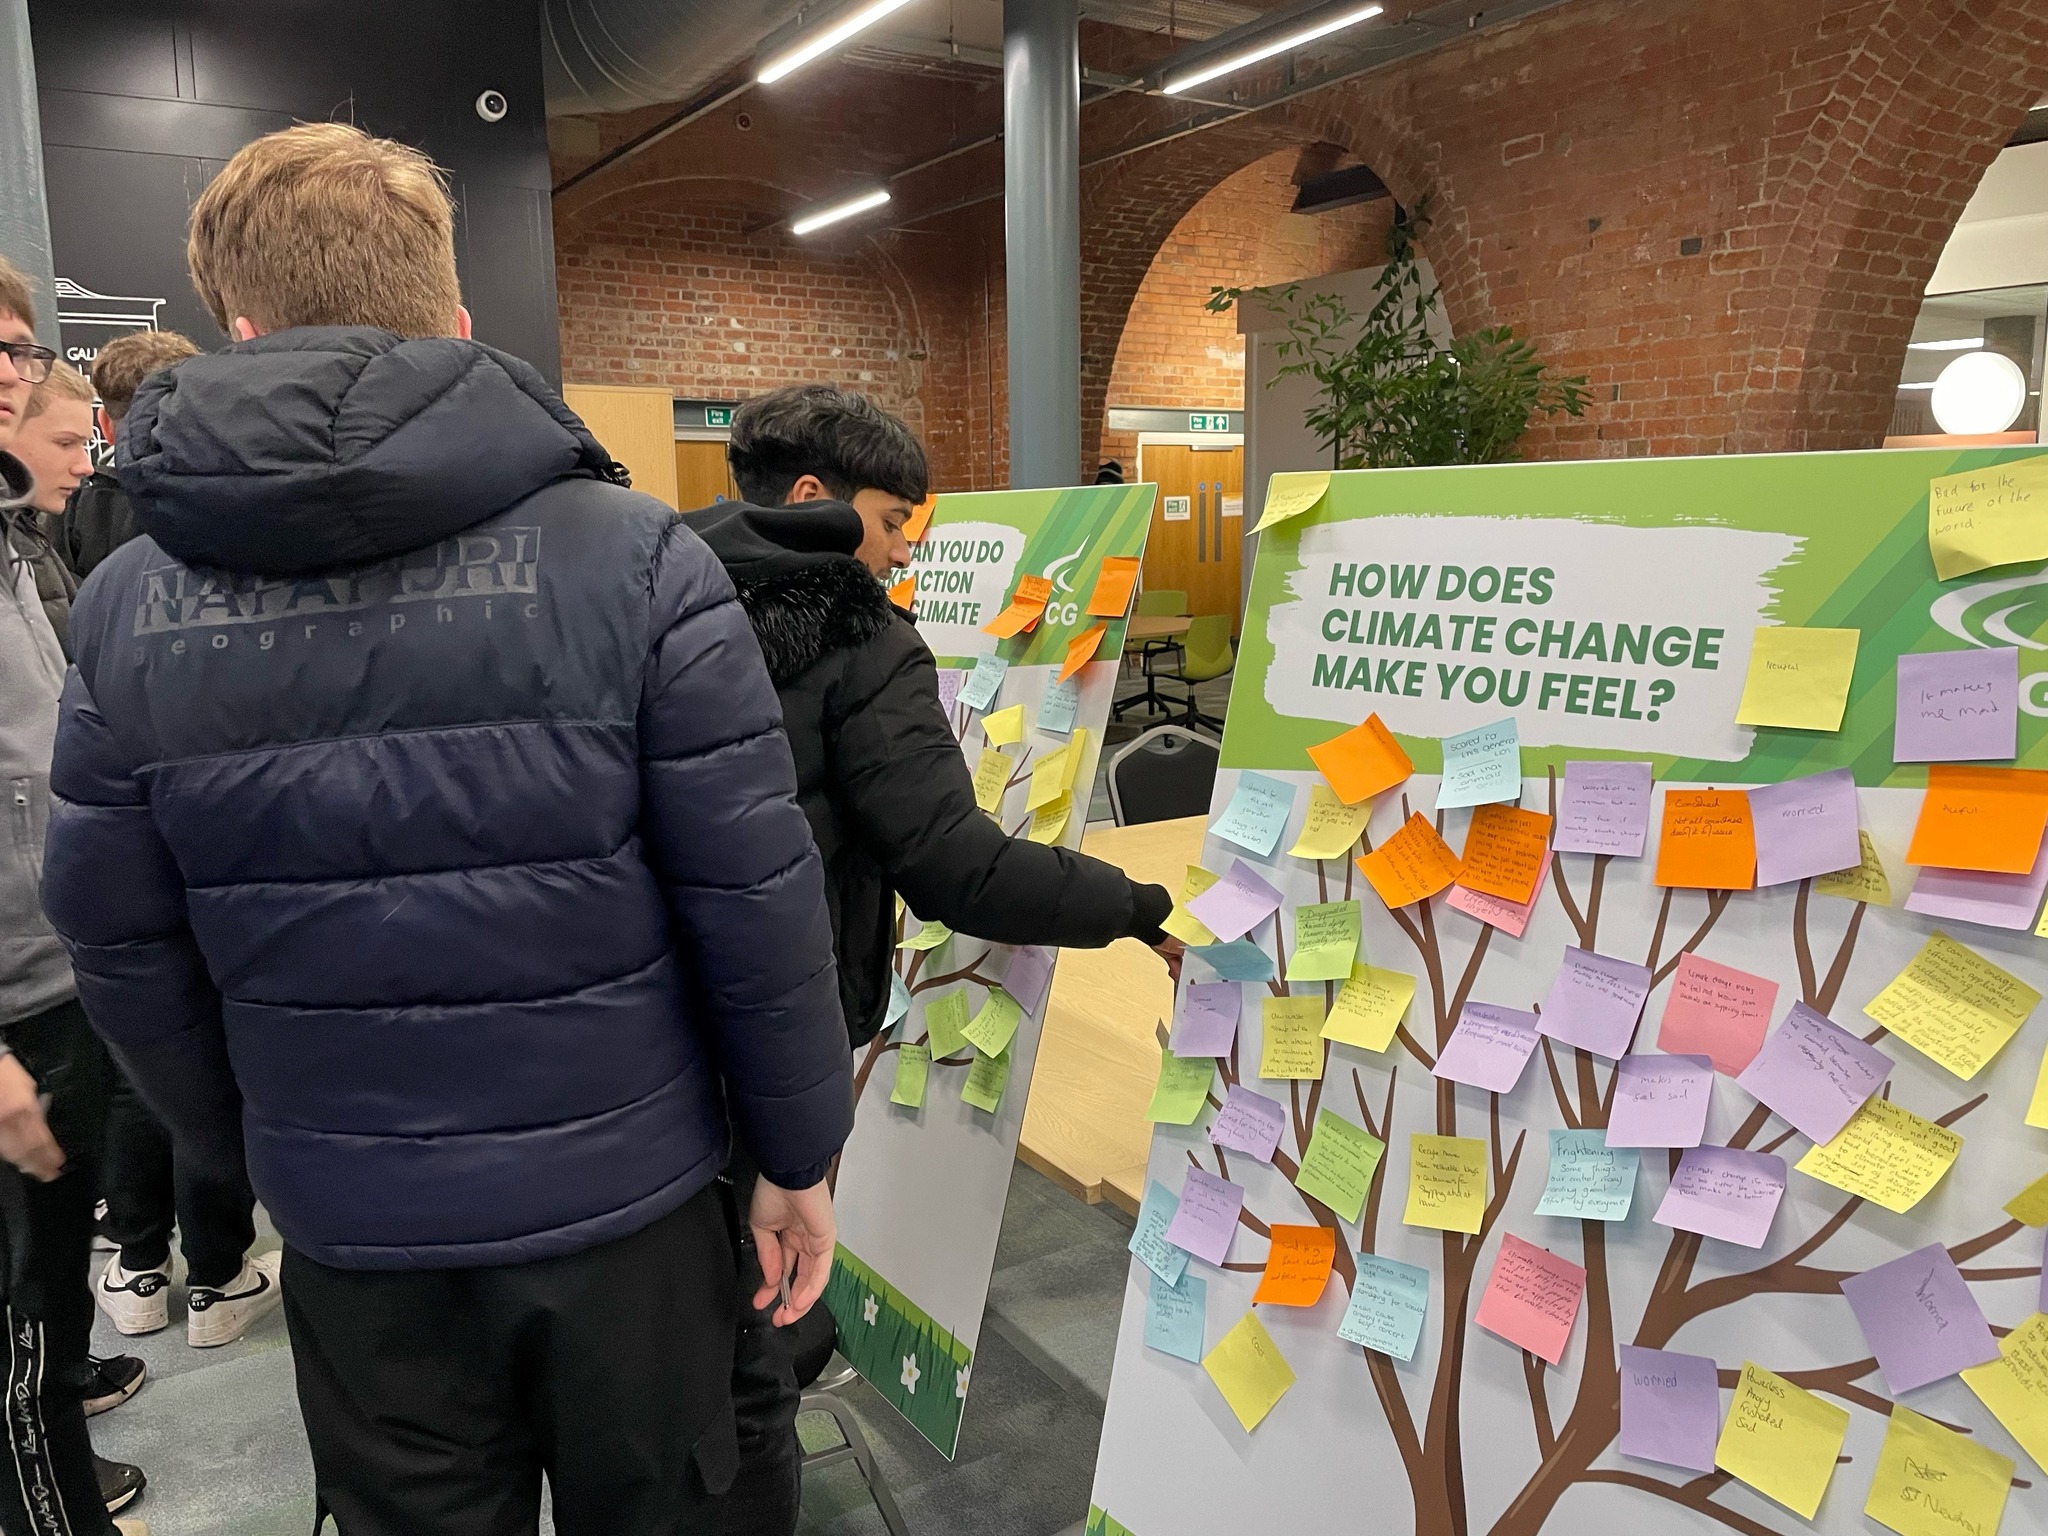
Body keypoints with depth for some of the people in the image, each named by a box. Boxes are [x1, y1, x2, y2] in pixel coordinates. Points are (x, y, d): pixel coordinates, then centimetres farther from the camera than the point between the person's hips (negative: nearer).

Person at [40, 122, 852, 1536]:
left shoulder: (125, 610, -7)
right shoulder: (634, 556, -16)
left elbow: (125, 947, 1)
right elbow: (758, 902, -15)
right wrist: (800, 1156, -1)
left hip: (349, 1221, 2)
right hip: (623, 1199, -1)